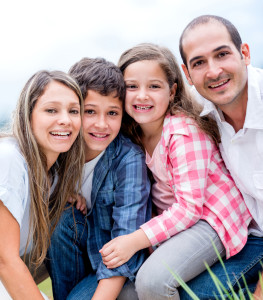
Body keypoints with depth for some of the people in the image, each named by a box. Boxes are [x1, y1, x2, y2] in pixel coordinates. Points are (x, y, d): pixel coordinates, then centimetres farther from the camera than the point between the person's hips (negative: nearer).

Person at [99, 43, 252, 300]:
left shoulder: (185, 132, -22)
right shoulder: (134, 132, -1)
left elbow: (189, 206, -24)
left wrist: (135, 240, -29)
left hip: (210, 218, -7)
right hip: (171, 218, 7)